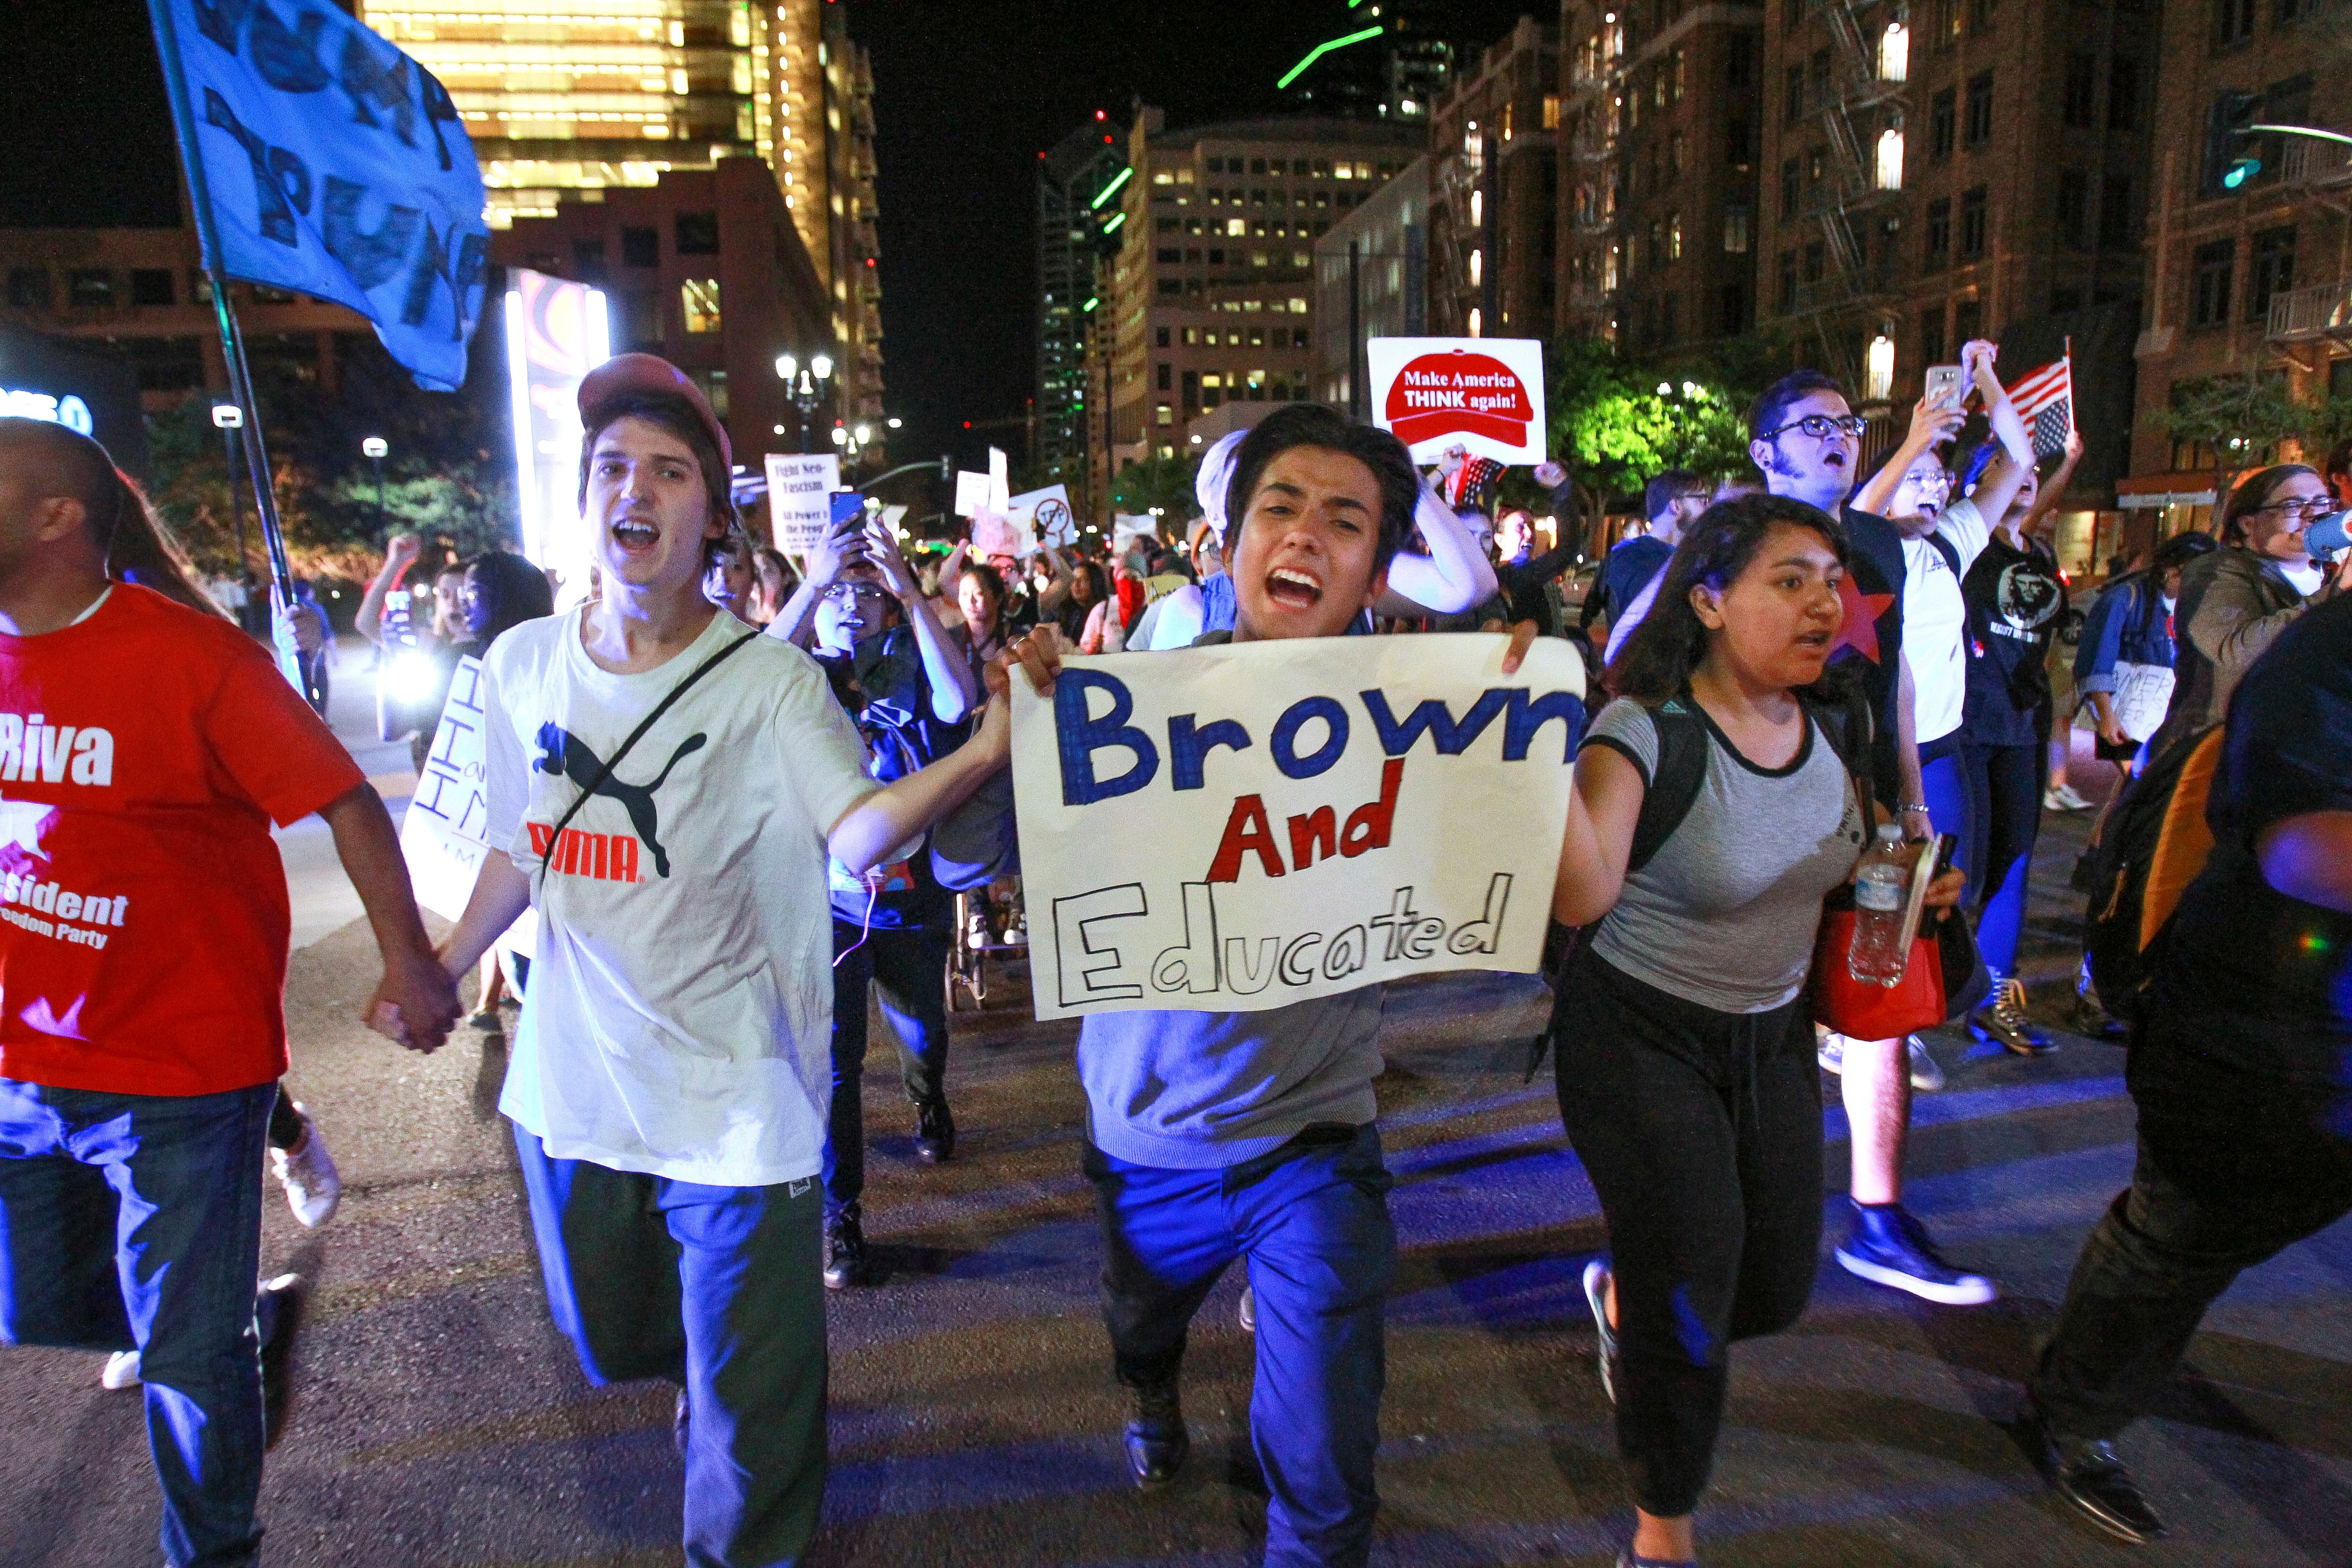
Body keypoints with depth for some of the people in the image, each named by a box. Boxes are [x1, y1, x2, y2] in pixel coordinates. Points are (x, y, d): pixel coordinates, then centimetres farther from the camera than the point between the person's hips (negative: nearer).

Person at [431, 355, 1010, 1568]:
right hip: (572, 1079, 5)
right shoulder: (522, 664, 0)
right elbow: (521, 847, 13)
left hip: (733, 1097, -4)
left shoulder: (768, 680, -12)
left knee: (748, 1406, 7)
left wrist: (982, 754, -42)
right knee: (608, 1341, 26)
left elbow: (855, 834, -26)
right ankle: (696, 1369, 60)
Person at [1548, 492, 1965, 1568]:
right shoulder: (1645, 728, -23)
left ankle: (1621, 1296, 46)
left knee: (1778, 1290, 12)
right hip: (1641, 1037, -6)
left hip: (1774, 1034, 6)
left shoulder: (1830, 722, -3)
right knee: (1691, 1311, -2)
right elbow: (1584, 896, -37)